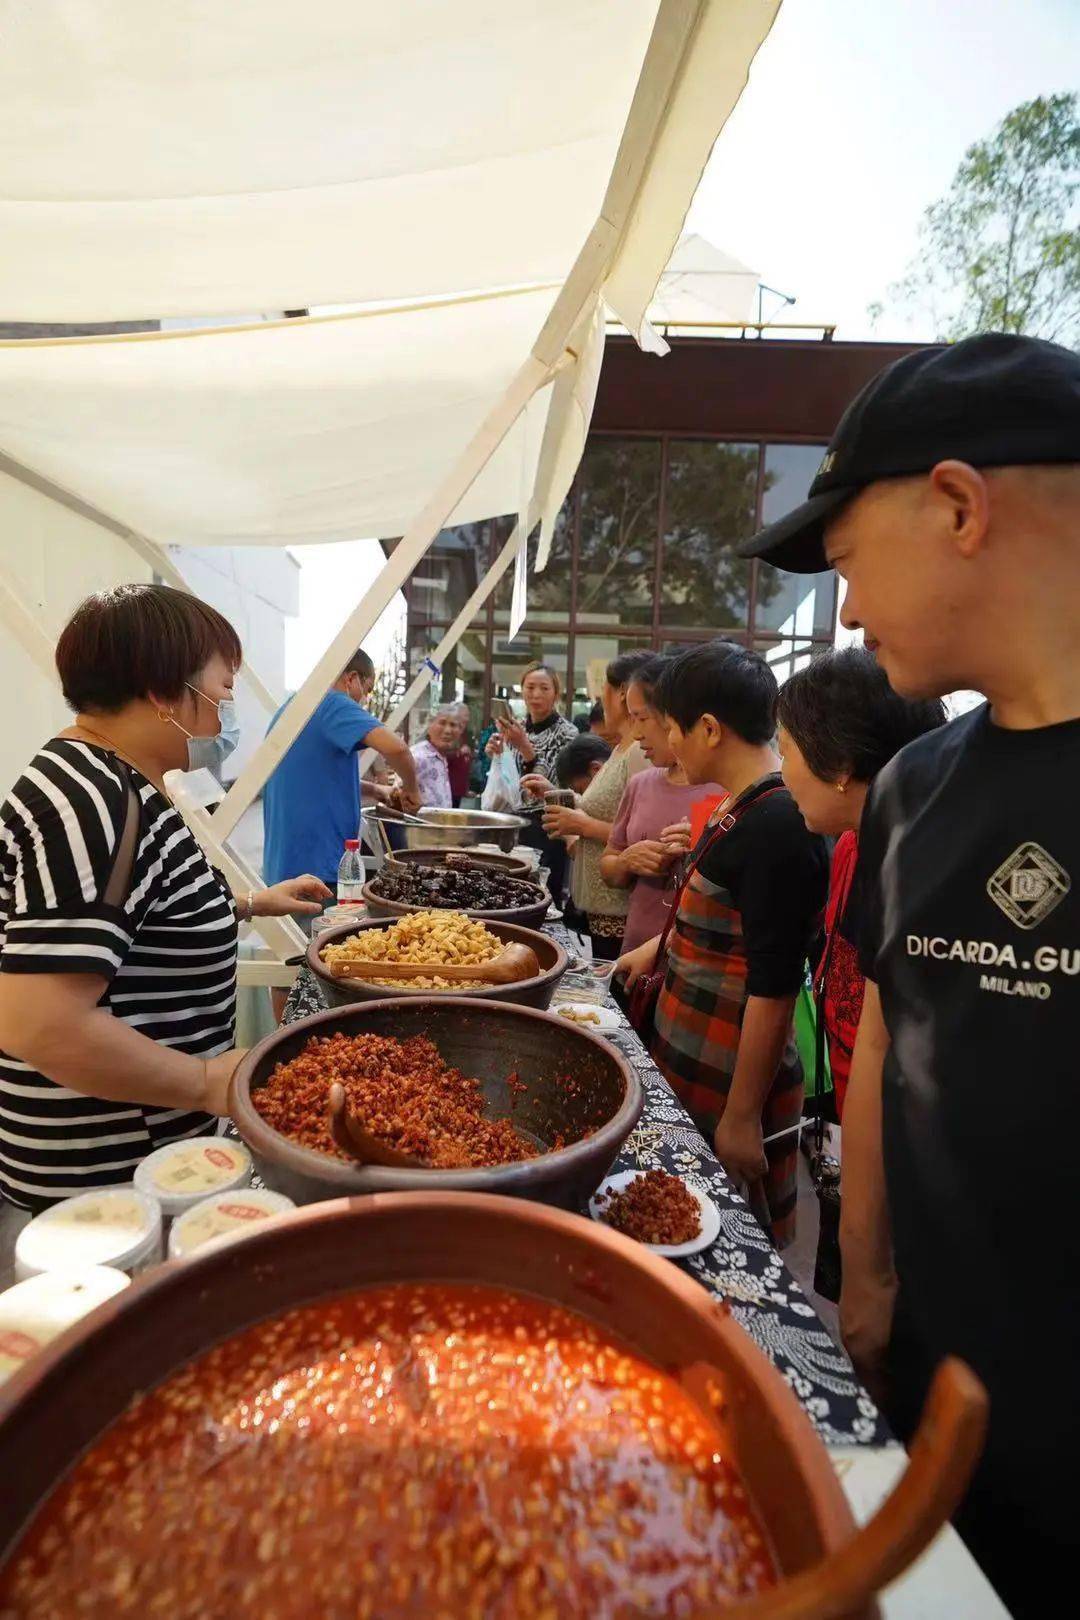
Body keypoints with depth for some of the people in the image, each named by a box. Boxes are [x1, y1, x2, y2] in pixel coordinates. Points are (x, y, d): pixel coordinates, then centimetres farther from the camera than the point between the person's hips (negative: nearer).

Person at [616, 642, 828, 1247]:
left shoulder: (778, 826, -25)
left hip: (732, 1078, -9)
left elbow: (772, 990, -24)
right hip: (690, 1060, 9)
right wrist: (658, 947, 28)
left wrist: (742, 1115, -19)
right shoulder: (743, 807, 5)